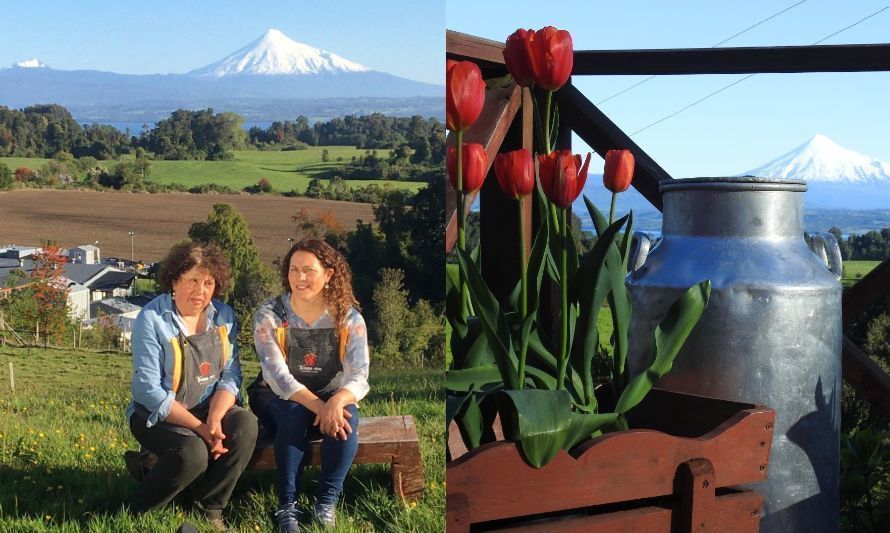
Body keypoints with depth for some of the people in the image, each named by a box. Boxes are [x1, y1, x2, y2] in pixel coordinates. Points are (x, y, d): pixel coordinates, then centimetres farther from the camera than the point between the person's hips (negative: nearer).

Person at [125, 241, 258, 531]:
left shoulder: (224, 317, 2)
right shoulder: (152, 319, -14)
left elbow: (230, 376, -3)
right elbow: (149, 389, -18)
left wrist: (214, 420, -22)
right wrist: (199, 428, -23)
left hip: (208, 410, 5)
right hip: (157, 415, -5)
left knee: (245, 424, -25)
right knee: (193, 452, -32)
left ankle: (210, 509, -8)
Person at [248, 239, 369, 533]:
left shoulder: (349, 318, -9)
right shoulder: (269, 315, -13)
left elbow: (359, 376, -19)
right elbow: (277, 376, -23)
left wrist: (337, 401, -43)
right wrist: (318, 406, -38)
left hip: (331, 399, 1)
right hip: (278, 399, -1)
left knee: (346, 417, -32)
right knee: (293, 415, -34)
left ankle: (327, 500, -16)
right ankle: (287, 505, -22)